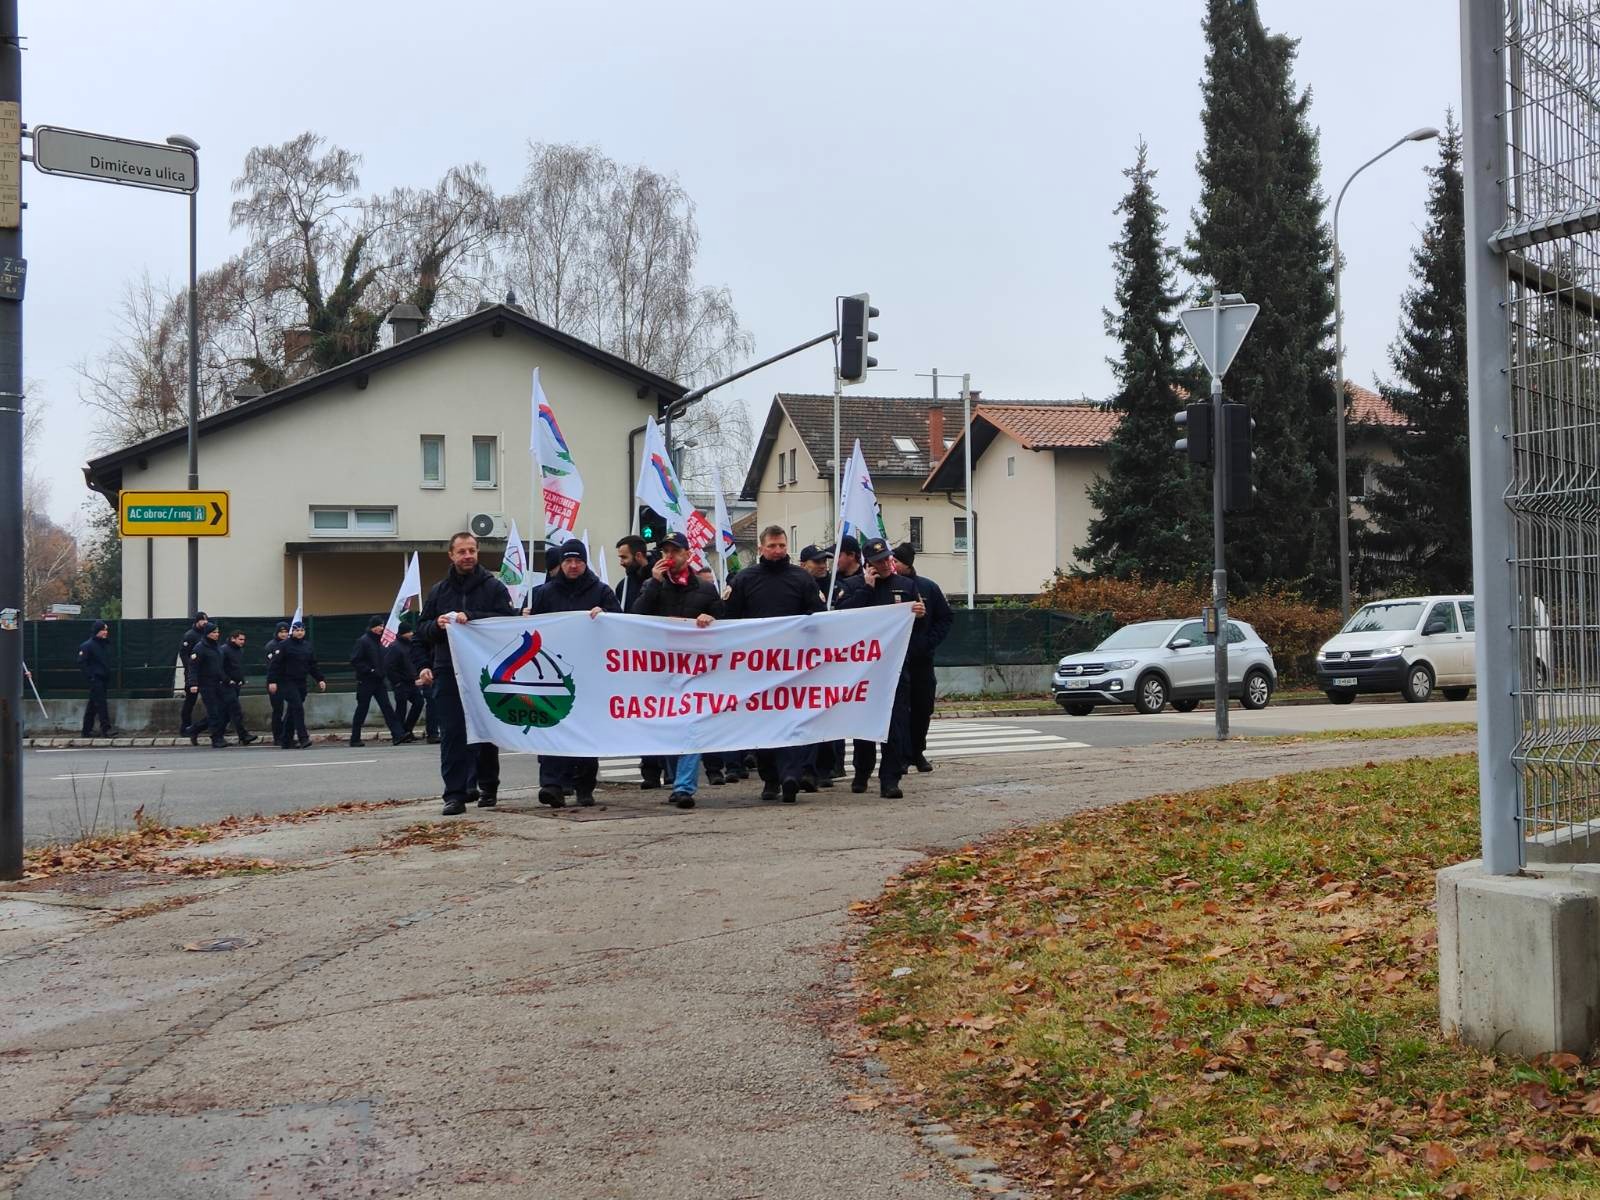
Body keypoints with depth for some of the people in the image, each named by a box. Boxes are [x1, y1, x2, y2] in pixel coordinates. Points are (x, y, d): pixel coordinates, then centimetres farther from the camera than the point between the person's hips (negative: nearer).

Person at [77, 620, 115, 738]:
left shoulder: (106, 644, 13)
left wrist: (108, 675, 13)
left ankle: (87, 730, 18)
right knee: (101, 704, -12)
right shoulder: (88, 645, -10)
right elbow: (81, 662, -13)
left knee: (93, 705, 13)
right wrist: (90, 676, -17)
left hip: (103, 679, 8)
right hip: (95, 679, -8)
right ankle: (105, 729, -15)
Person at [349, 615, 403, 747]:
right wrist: (370, 670, -19)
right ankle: (355, 739, 11)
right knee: (362, 710, 1)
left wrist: (382, 672, 8)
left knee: (387, 707, -2)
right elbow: (355, 661, -16)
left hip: (379, 681, 7)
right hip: (366, 681, -7)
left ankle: (397, 734, -8)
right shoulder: (363, 641, -11)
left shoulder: (378, 641, 12)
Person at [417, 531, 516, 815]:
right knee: (452, 733, -5)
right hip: (448, 672, 2)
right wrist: (437, 625, -8)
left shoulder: (493, 587, 4)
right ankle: (455, 792, -6)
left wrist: (471, 618, -19)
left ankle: (487, 786, 21)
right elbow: (422, 627, 15)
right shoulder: (439, 590, 14)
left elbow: (508, 620, -9)